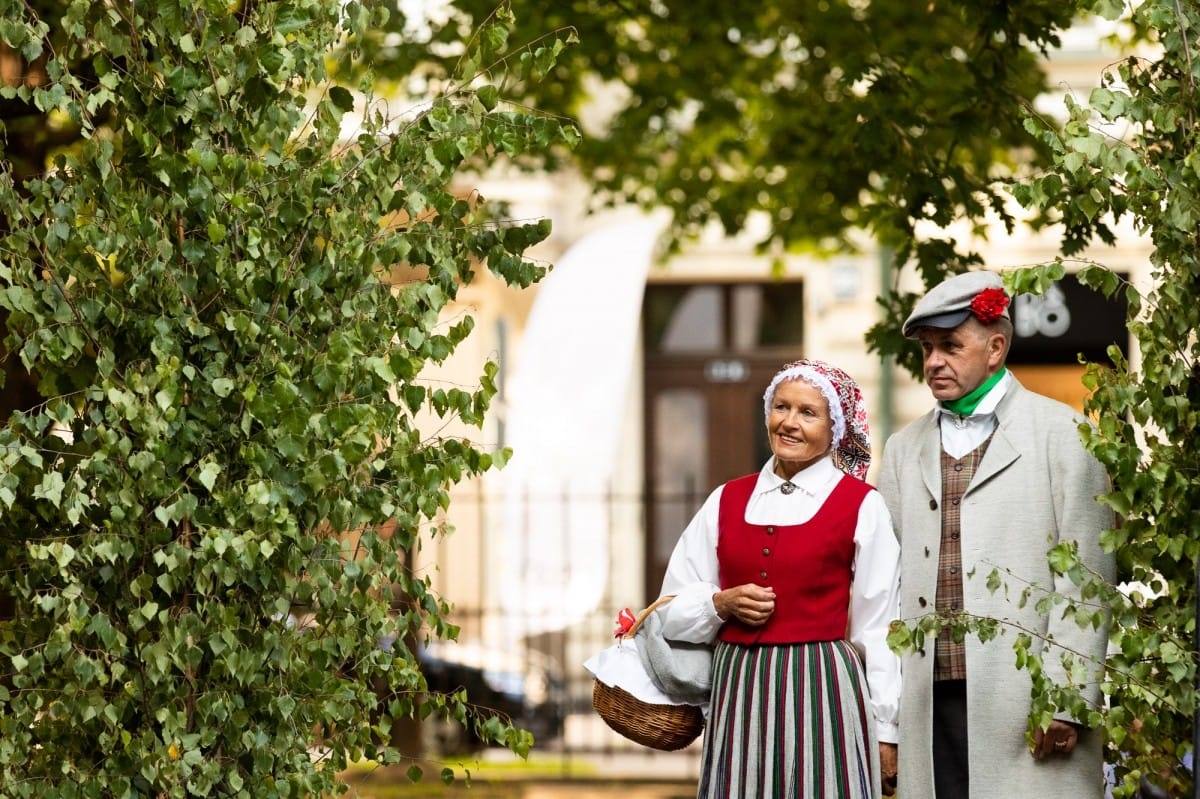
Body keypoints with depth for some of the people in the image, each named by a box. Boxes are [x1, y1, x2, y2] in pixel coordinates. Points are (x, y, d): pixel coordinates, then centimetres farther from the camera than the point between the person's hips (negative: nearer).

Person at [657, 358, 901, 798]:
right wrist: (722, 603, -8)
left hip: (823, 694, -3)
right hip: (738, 694, 3)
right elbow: (673, 610, 13)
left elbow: (877, 628, 0)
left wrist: (884, 730, 0)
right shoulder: (727, 501, 10)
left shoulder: (860, 507, -1)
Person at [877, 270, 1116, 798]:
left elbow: (1086, 575, -3)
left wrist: (1065, 697, -11)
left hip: (1025, 703, -4)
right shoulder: (905, 449, 18)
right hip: (931, 703, 4)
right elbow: (887, 581, 15)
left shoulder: (1059, 433, 3)